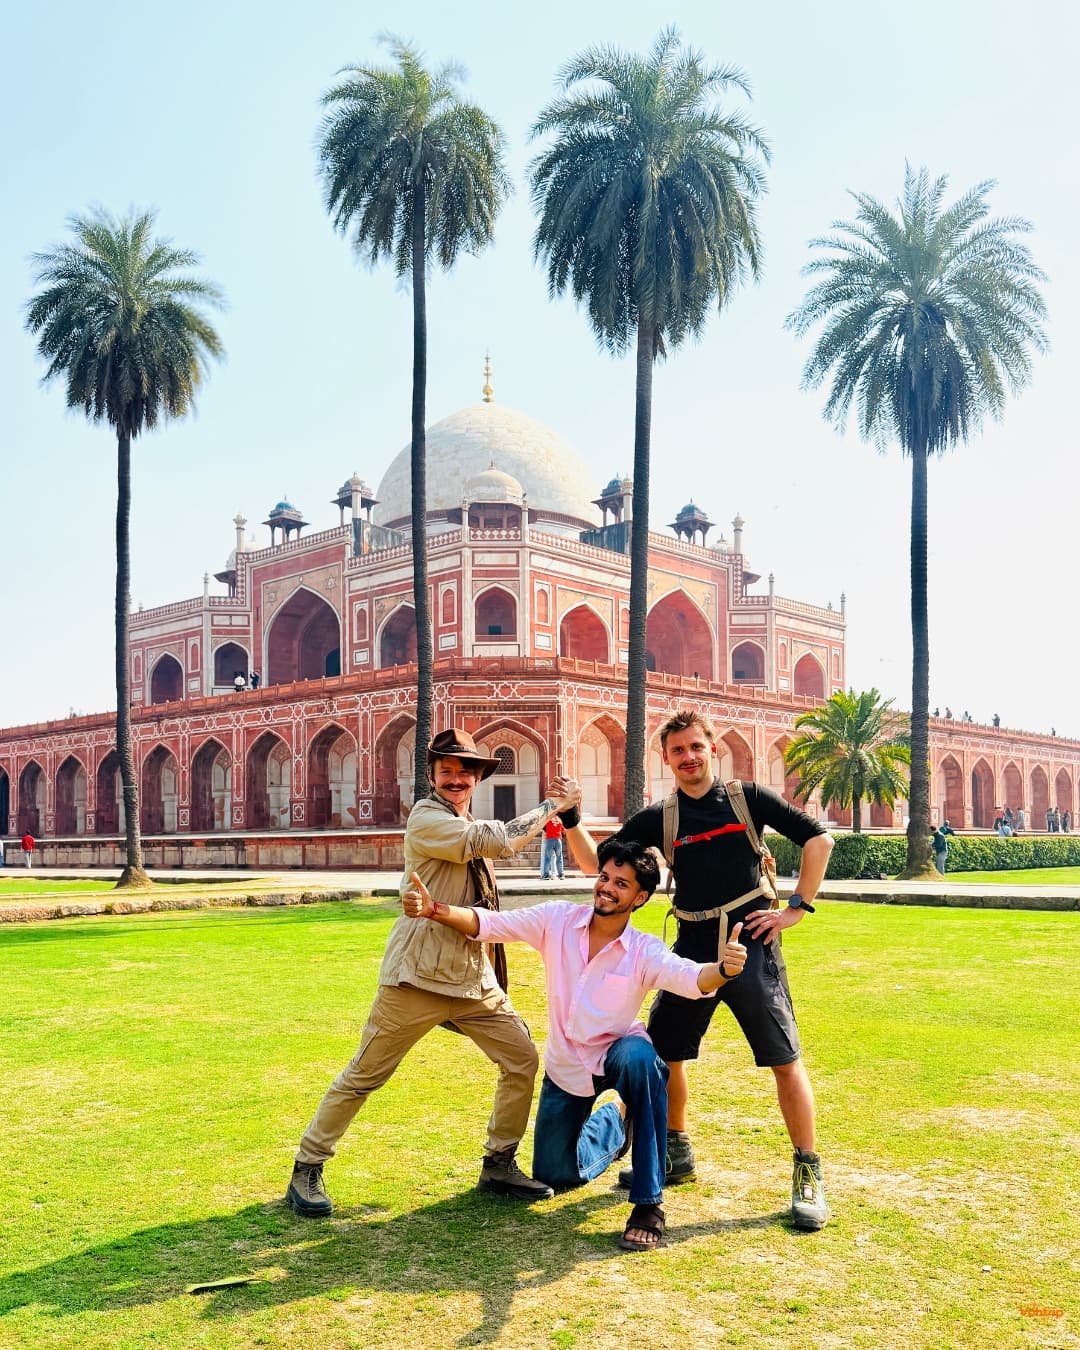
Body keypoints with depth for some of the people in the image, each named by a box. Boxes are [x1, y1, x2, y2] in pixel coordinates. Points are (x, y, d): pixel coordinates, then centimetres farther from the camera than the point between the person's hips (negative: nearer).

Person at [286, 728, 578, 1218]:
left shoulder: (471, 827, 17)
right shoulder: (426, 818, -12)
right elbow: (498, 841, -19)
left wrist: (555, 807, 6)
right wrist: (553, 804, -10)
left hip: (476, 978, 8)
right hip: (417, 977, -8)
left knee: (523, 1060, 5)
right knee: (363, 1077, 1)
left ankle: (498, 1165, 19)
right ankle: (306, 1172, 15)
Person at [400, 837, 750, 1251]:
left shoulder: (645, 952, -22)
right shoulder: (558, 919, -15)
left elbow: (690, 978, -40)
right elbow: (490, 924, -19)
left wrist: (722, 969, -63)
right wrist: (434, 910, -36)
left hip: (617, 1052, -3)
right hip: (565, 1068, 3)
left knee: (640, 1058, -40)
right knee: (554, 1177, 10)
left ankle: (648, 1205, -29)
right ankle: (614, 1120, 42)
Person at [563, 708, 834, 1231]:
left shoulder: (748, 798, -1)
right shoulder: (659, 818, 5)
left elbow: (818, 838, 1)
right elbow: (598, 863, 2)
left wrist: (796, 908, -4)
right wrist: (571, 822, -14)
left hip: (750, 946, -3)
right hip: (692, 949, 4)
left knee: (784, 1060, -5)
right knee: (661, 1054, 9)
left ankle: (808, 1174, 10)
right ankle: (676, 1154, 30)